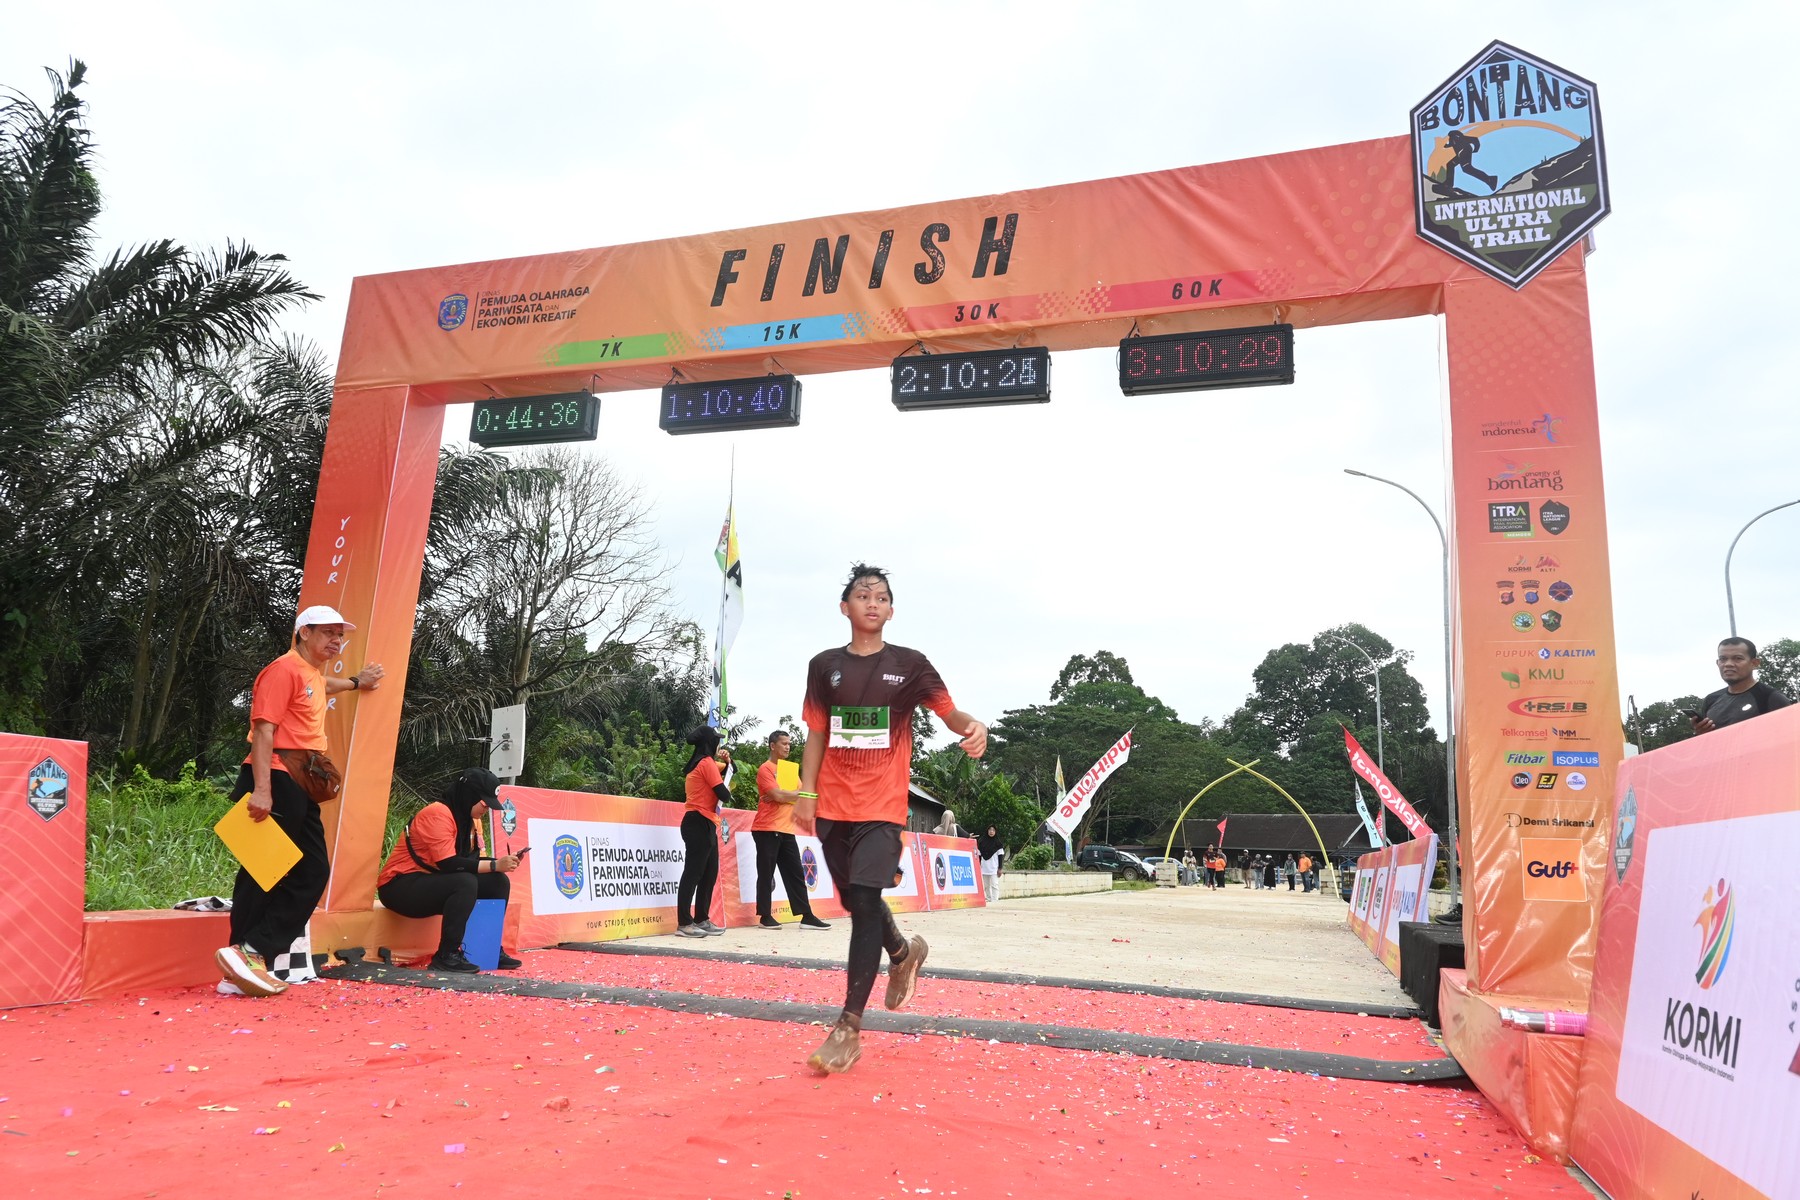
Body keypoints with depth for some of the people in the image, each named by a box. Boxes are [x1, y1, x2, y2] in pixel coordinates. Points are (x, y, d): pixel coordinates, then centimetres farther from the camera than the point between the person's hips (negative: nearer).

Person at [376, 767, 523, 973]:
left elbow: (468, 858, 4)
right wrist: (494, 865, -27)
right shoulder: (438, 813, -21)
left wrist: (500, 862, -12)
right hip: (400, 886, -9)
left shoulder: (465, 817, 8)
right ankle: (446, 955, -25)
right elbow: (448, 864, -29)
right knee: (465, 883, -33)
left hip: (431, 883, 9)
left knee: (498, 882, -5)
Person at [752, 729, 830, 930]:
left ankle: (806, 916, 7)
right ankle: (765, 917, 7)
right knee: (766, 874, -1)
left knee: (796, 874, 6)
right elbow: (778, 795, -17)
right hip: (767, 830, -7)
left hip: (786, 830, 7)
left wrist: (783, 797, -7)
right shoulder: (765, 769, -6)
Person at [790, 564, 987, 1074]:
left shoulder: (909, 664, 1)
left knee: (865, 902, -13)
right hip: (833, 804, 4)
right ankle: (904, 951, 45)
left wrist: (972, 726, -25)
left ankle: (849, 1029, -7)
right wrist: (806, 792, 4)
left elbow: (949, 710, -2)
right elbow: (817, 734, 11)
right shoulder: (824, 665, 7)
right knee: (856, 901, 14)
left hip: (882, 805, -3)